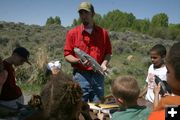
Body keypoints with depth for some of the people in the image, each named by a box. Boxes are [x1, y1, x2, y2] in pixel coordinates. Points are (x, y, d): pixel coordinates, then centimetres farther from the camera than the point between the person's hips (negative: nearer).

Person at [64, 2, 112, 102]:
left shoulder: (103, 33, 6)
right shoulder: (72, 33, 1)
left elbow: (108, 53, 12)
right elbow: (67, 55, 1)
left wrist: (104, 63, -7)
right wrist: (79, 61, -17)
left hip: (98, 75, 2)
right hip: (80, 75, -2)